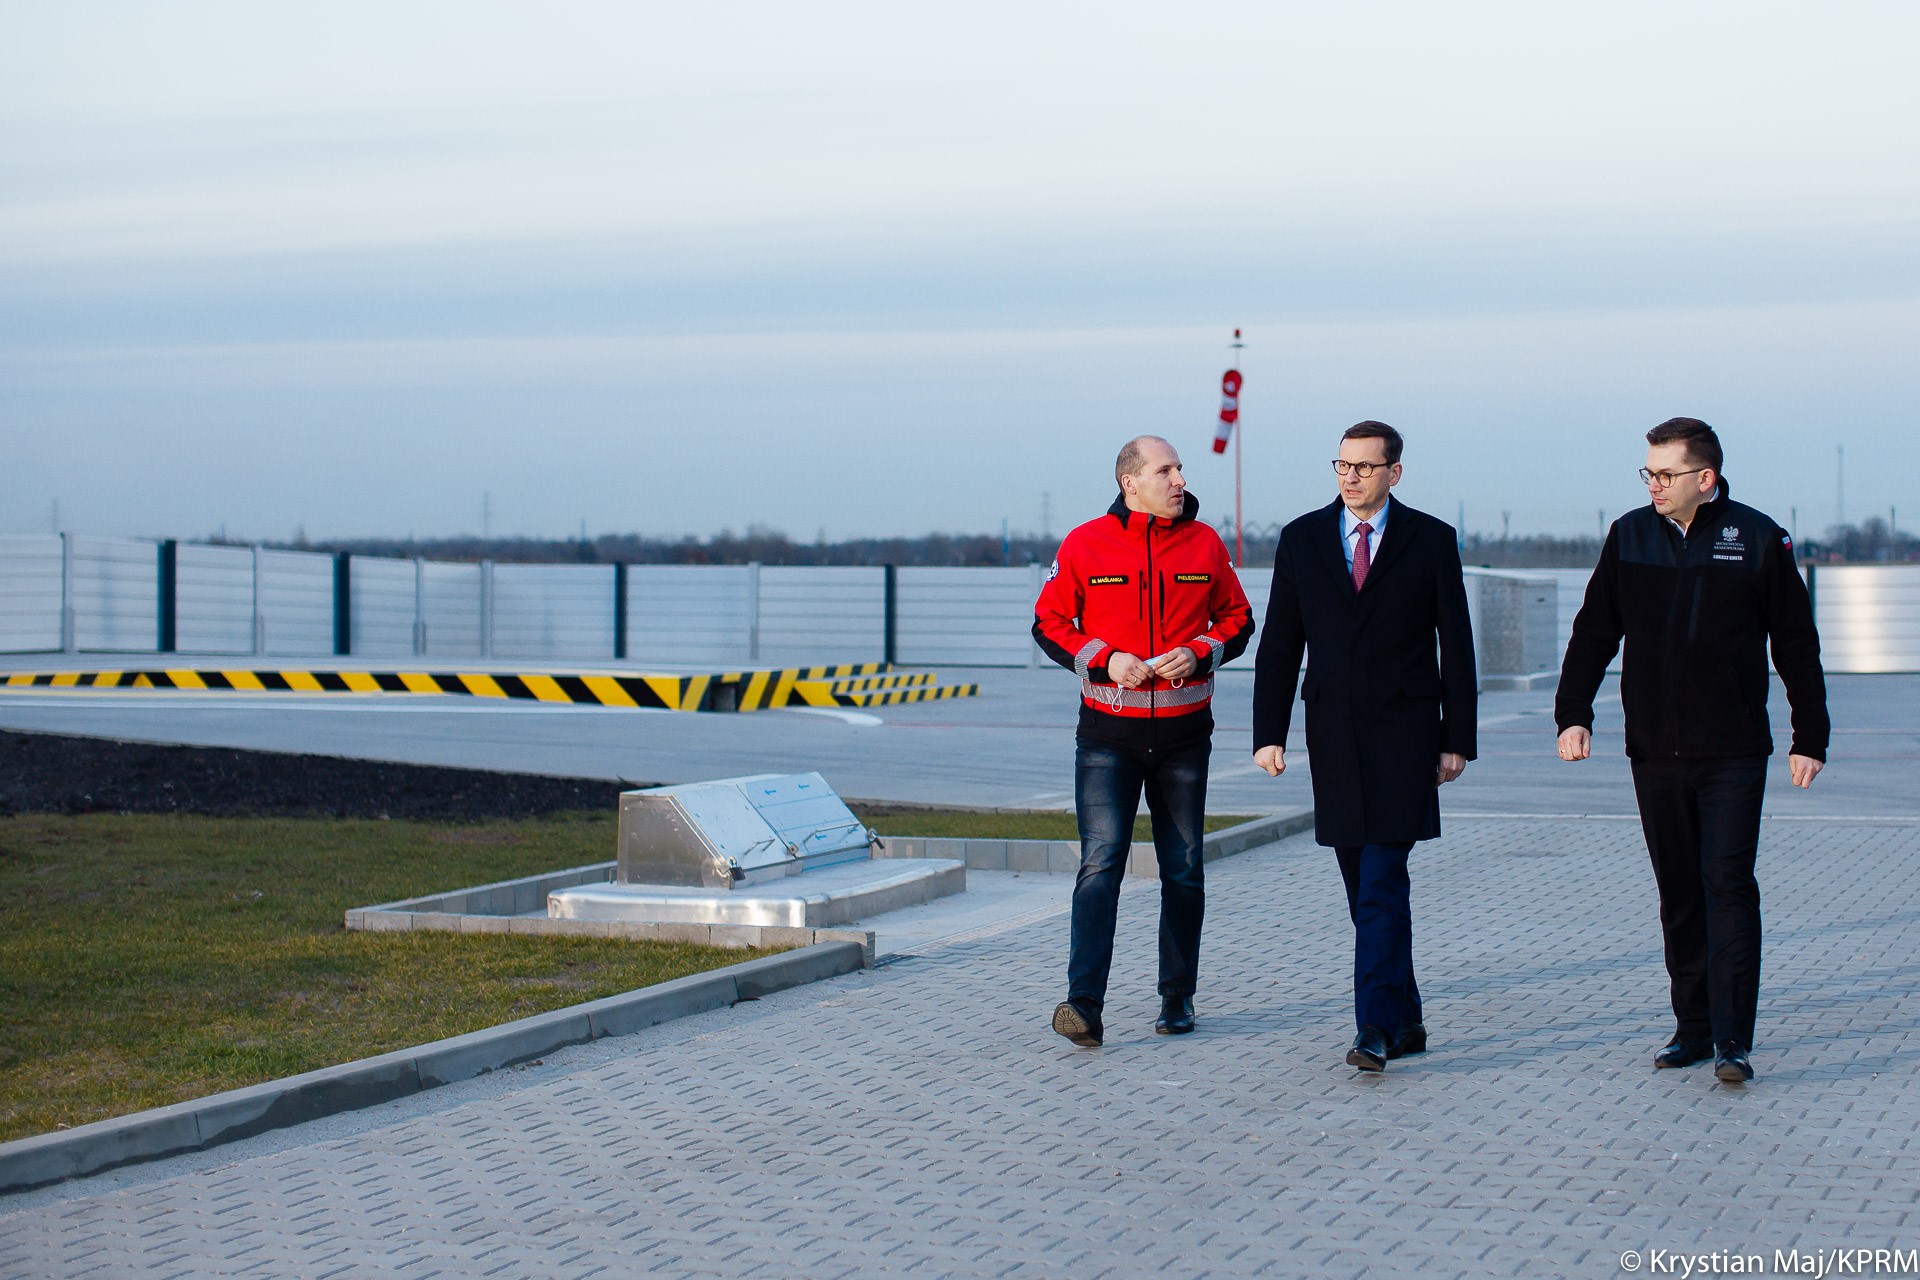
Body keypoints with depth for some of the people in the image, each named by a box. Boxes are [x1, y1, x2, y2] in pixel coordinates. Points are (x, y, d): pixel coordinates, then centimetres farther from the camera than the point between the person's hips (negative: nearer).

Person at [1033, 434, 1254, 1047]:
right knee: (1100, 864, -12)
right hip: (1108, 735, -2)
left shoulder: (1205, 544, 4)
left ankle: (1177, 997, 21)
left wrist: (1199, 653, -8)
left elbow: (1238, 620, 12)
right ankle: (1084, 1004, -17)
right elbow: (1049, 623, 3)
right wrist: (1105, 659, -12)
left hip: (1183, 732, 3)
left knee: (1183, 870, 9)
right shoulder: (1085, 545, -2)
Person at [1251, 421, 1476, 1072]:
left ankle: (1376, 1028, -14)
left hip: (1403, 733, -3)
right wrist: (1269, 733, -1)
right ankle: (1405, 1021, 18)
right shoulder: (1302, 538, 7)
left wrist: (1457, 739, -2)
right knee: (1367, 888, 8)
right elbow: (1279, 644, 6)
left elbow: (1456, 646, 3)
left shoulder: (1431, 540, 1)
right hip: (1334, 735, 3)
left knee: (1383, 881, -12)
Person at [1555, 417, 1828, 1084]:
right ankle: (1692, 1028, 17)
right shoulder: (1629, 536, 5)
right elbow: (1594, 631, 11)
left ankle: (1733, 1040, -9)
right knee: (1678, 893, 9)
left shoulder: (1758, 539, -3)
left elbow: (1797, 646, 3)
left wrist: (1810, 739, 2)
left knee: (1728, 885, -9)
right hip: (1656, 752, 3)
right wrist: (1572, 714, 1)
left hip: (1733, 753, -3)